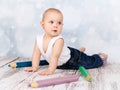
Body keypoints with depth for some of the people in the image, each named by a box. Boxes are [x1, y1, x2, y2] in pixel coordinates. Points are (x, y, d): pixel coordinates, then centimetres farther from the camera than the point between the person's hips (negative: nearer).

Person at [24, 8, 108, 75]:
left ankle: (100, 57, 32)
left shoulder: (59, 40, -38)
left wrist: (50, 70, -49)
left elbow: (55, 56, -44)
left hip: (73, 59, -7)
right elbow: (36, 53, -13)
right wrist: (35, 67, -20)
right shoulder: (39, 39, -19)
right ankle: (80, 50, 59)